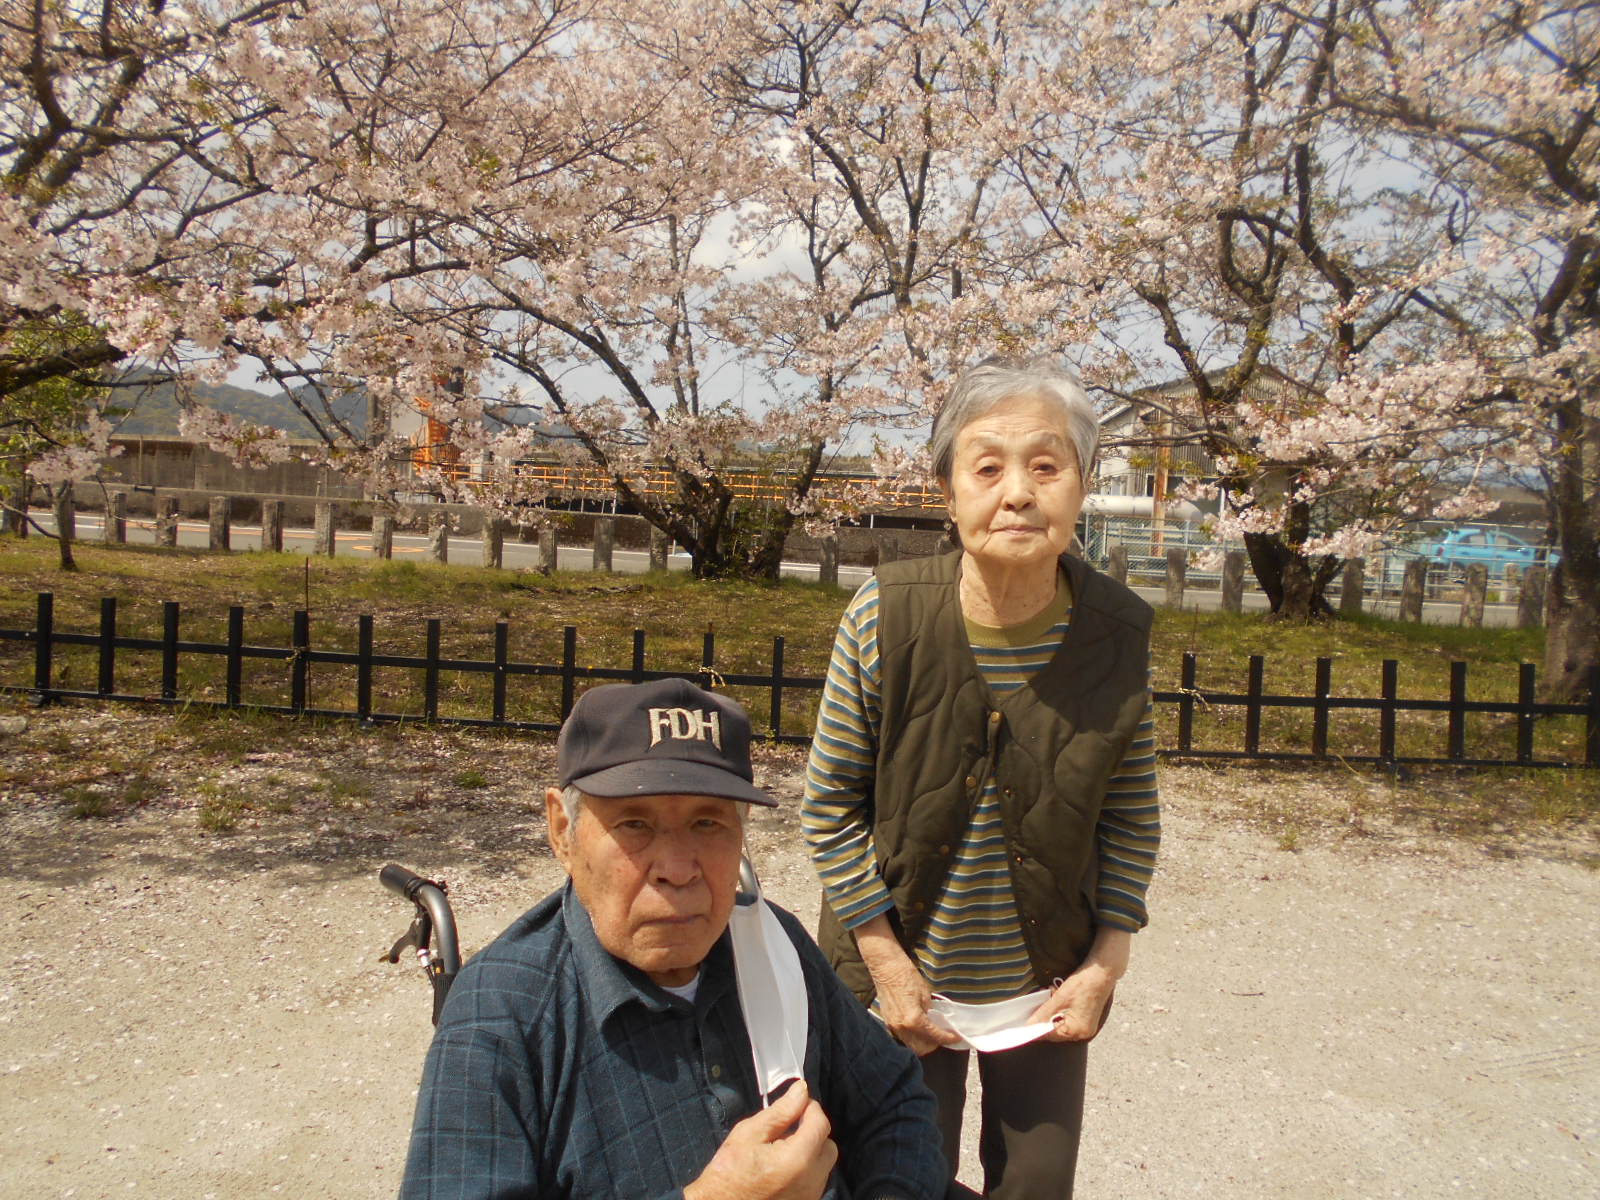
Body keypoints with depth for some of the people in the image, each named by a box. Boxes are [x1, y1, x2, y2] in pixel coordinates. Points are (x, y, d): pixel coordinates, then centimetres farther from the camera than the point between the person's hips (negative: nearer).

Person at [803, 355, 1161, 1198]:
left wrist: (1105, 966, -3)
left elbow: (1131, 820, -1)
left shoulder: (1119, 630, -14)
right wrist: (888, 964, -10)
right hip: (905, 978, -1)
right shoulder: (885, 615, -21)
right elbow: (829, 803, -10)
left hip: (1050, 988, 2)